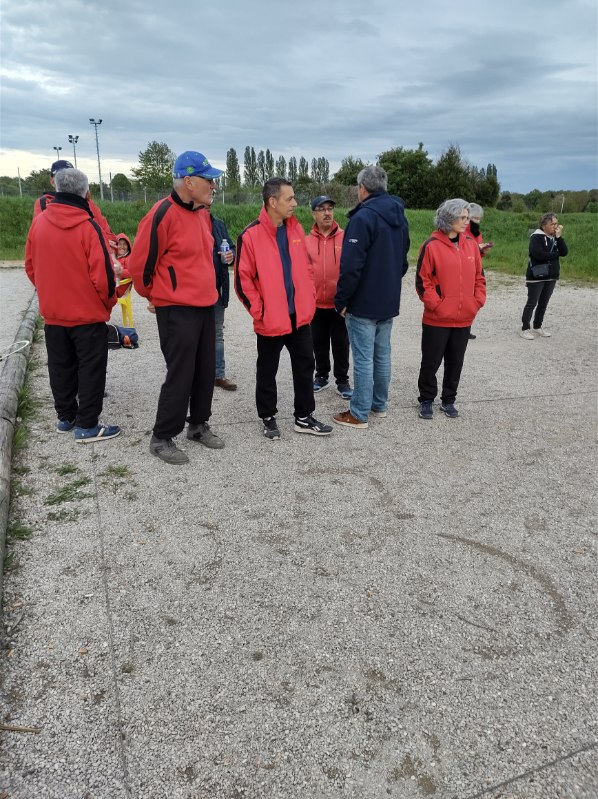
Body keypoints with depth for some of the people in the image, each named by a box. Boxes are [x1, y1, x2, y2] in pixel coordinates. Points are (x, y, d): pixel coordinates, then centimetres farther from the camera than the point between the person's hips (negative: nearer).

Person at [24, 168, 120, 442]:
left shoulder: (38, 223, 0)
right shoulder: (87, 226, -16)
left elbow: (30, 267, 8)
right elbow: (102, 273, -17)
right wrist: (109, 301, 0)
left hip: (53, 313, 5)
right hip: (89, 314, -5)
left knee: (61, 368, 16)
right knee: (91, 369, 4)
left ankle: (66, 417, 27)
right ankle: (87, 426, 7)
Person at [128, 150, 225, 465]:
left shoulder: (202, 214, 11)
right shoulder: (163, 214, -16)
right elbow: (139, 264, -11)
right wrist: (155, 295, 5)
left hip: (205, 306, 8)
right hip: (176, 310, -8)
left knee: (205, 371, 13)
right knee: (180, 375, -4)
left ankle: (198, 425, 30)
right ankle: (162, 438, 11)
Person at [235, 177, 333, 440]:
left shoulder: (296, 229, 5)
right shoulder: (251, 235, -14)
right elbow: (243, 279, -12)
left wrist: (309, 300, 8)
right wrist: (258, 311, -12)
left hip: (300, 315, 6)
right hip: (270, 319, -6)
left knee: (305, 366, 12)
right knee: (267, 370, 9)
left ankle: (304, 417, 25)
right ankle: (268, 418, 26)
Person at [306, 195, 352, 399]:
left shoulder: (345, 238, -5)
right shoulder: (307, 240, -1)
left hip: (339, 303, -2)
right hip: (316, 303, 2)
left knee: (341, 343, 7)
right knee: (319, 342, 15)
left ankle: (342, 380, 20)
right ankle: (322, 376, 31)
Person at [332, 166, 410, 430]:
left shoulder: (363, 217, -17)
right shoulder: (399, 217, 11)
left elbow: (351, 266, -21)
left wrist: (341, 300, -12)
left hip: (363, 304, -8)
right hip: (389, 301, 8)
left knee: (363, 359, -2)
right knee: (382, 354, 16)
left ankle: (359, 414, 5)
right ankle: (379, 404, 27)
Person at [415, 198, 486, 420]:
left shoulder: (471, 244, 7)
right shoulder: (432, 245, -9)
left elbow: (479, 277, 13)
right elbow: (422, 281, -9)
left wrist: (478, 302, 2)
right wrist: (436, 305, -13)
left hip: (464, 319, 5)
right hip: (437, 319, -5)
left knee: (455, 363, 13)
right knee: (431, 362, 6)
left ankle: (448, 400, 28)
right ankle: (426, 400, 23)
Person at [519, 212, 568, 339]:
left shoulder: (555, 237, 10)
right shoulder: (536, 237, -11)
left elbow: (564, 252, -1)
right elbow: (538, 255, -24)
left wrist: (559, 236, -11)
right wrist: (556, 254, -10)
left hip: (551, 276, 7)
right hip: (536, 276, -7)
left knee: (543, 303, 11)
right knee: (532, 303, -5)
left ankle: (537, 327, 22)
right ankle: (525, 328, 1)